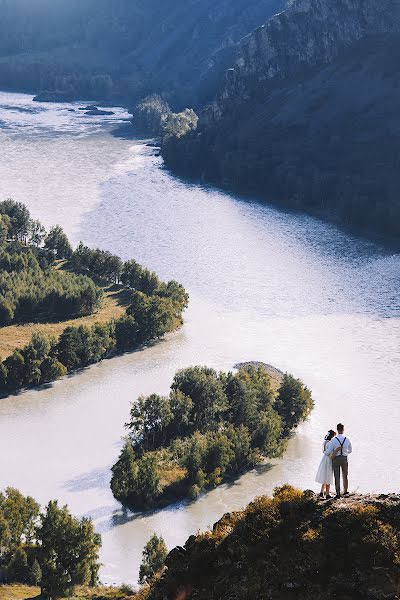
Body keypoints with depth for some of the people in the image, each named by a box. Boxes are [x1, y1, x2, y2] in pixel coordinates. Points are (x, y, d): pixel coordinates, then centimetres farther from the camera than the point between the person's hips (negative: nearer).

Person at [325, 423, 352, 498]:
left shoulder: (333, 440, -14)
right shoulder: (347, 440, -7)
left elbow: (328, 452, -12)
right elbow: (350, 450, 10)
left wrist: (325, 453, 12)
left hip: (336, 459, -2)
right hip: (344, 459, 2)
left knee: (337, 476, 6)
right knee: (345, 475, 20)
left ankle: (338, 493, 2)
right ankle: (345, 492, 31)